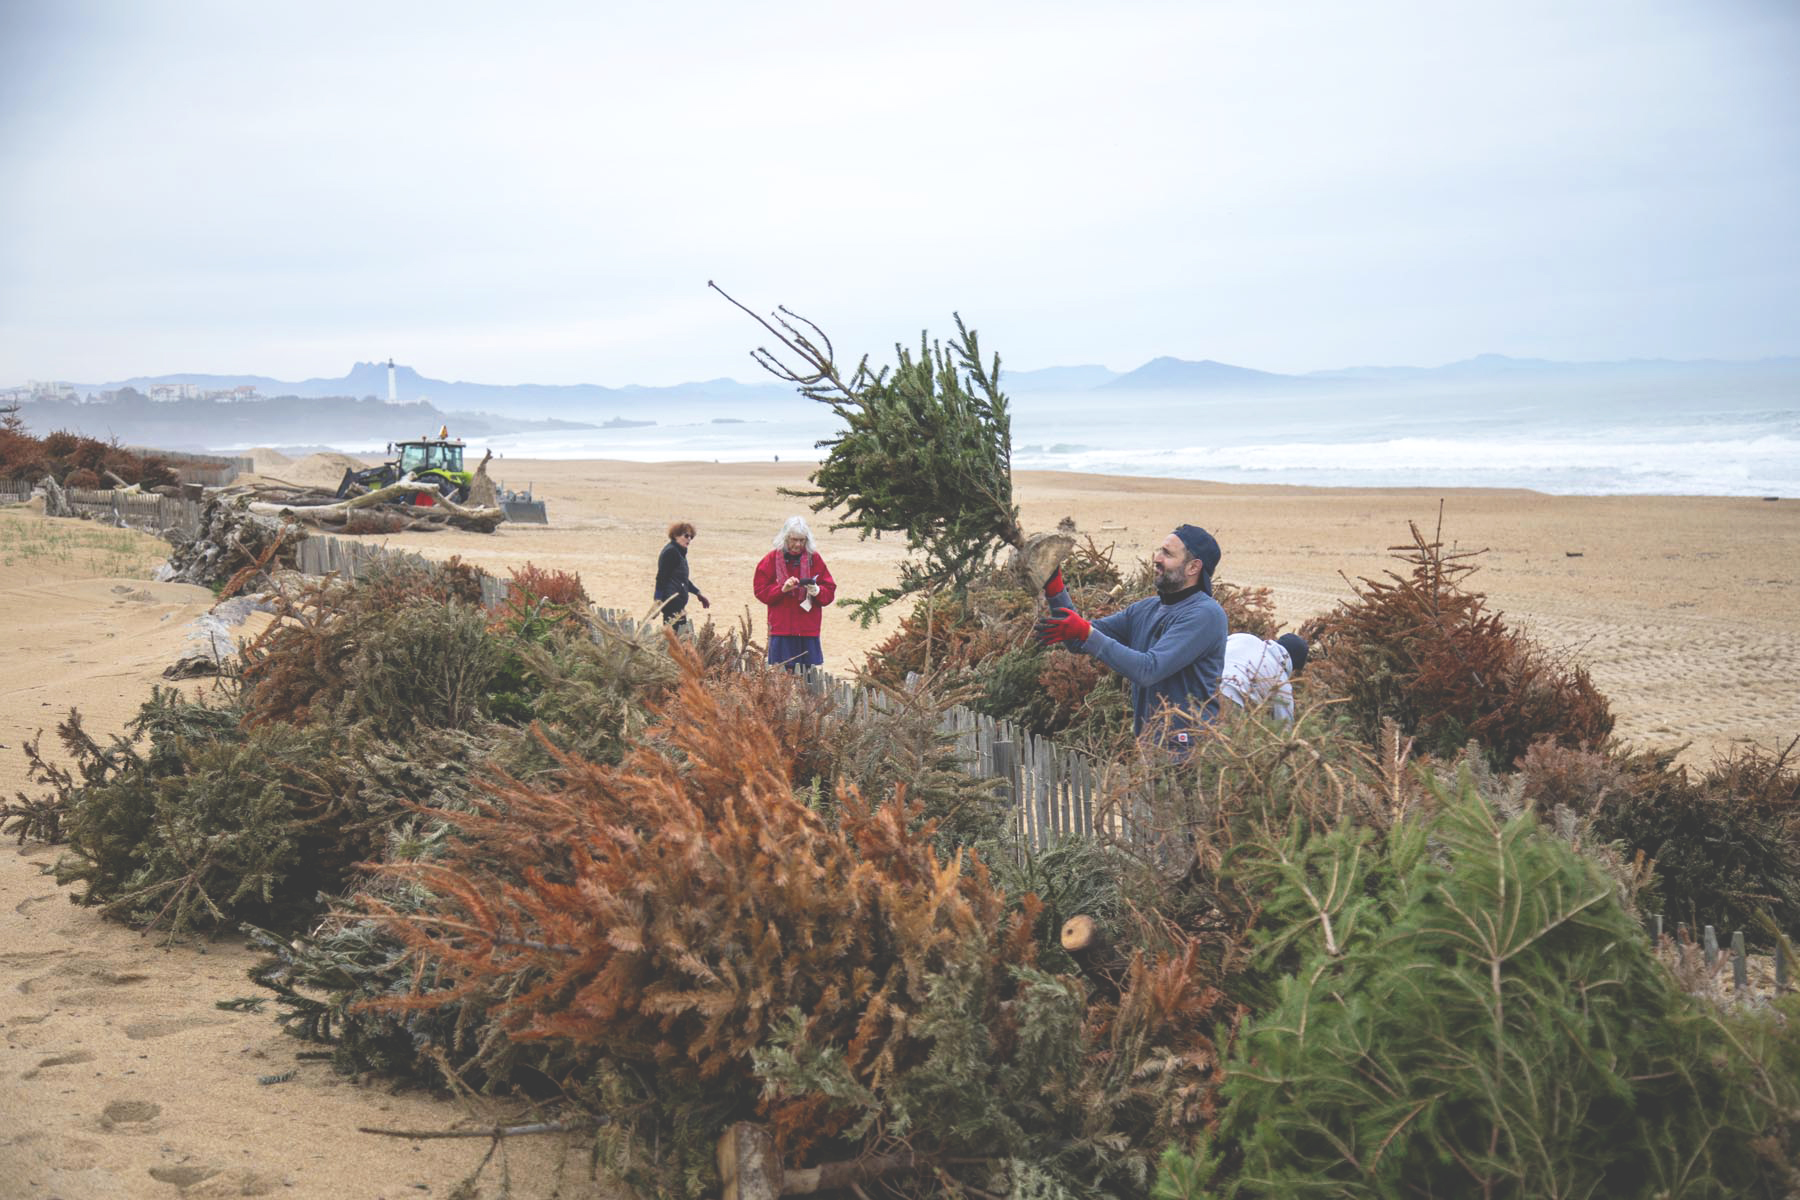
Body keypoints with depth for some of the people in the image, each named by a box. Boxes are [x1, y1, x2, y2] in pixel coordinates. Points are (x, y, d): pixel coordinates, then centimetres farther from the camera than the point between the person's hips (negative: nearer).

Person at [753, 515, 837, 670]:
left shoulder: (814, 558, 6)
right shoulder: (772, 559, 4)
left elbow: (830, 591, 6)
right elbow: (760, 590, 2)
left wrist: (816, 591, -15)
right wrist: (782, 589, -14)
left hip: (809, 629, 1)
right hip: (781, 629, -1)